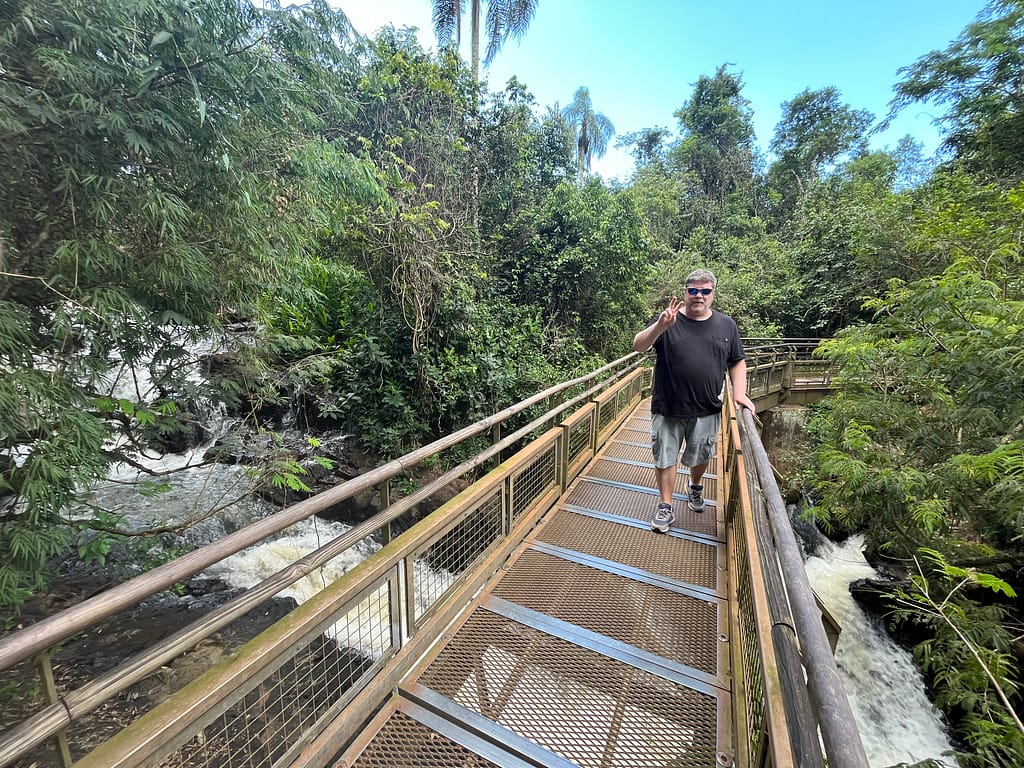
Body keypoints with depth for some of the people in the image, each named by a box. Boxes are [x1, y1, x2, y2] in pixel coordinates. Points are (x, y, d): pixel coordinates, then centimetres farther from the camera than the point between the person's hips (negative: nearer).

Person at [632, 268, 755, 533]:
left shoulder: (726, 325, 6)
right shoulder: (667, 321, -4)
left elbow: (737, 362, 13)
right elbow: (638, 346, -17)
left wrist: (739, 392, 1)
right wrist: (660, 326, -33)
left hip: (707, 411, 3)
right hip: (667, 409, -2)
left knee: (700, 456, 18)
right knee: (665, 459, 6)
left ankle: (696, 486, 50)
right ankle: (665, 508, 22)